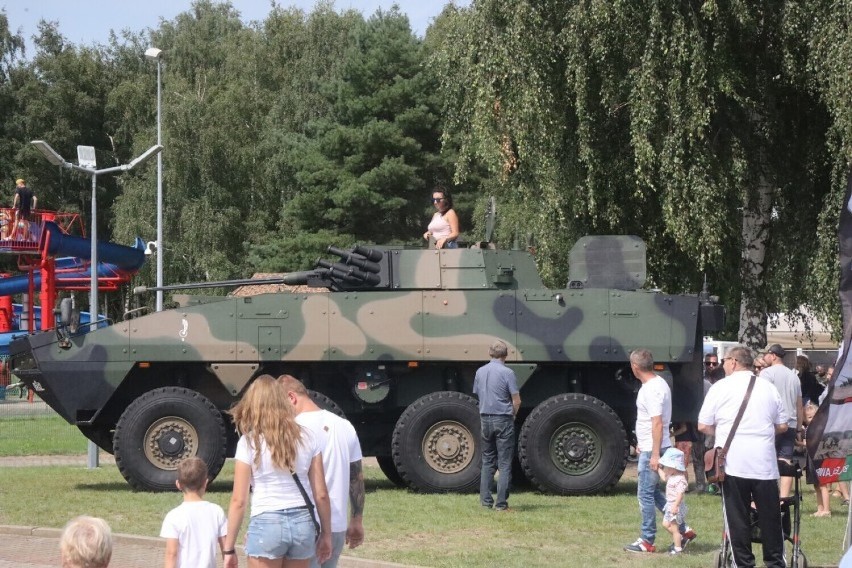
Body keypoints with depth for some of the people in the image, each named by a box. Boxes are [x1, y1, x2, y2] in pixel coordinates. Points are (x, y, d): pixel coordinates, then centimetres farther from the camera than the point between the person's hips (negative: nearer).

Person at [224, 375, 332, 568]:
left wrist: (229, 548, -1)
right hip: (303, 523, 4)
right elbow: (321, 494, 5)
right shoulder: (306, 438, 5)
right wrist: (326, 534, 16)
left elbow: (238, 501, -6)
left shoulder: (249, 442, -5)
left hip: (267, 524, -4)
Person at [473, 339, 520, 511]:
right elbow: (517, 401, -11)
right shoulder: (507, 373, -11)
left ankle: (485, 499, 12)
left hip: (485, 418, 5)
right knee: (504, 463, 0)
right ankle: (501, 502, -3)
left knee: (487, 461, 14)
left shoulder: (480, 372, 6)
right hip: (503, 419, -5)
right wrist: (513, 414, 6)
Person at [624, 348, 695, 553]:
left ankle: (647, 541, 4)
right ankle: (683, 530, 19)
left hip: (651, 451, -10)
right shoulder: (658, 383, 12)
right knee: (653, 492, 16)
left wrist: (655, 454, -25)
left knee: (646, 494, -2)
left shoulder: (651, 389, -20)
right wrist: (642, 443, 29)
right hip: (649, 448, 10)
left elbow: (657, 423, -24)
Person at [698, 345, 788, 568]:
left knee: (737, 519, 3)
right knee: (770, 518, 8)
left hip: (733, 464, -2)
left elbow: (703, 426, 0)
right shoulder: (769, 388, 8)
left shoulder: (720, 387, -1)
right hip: (765, 464, 2)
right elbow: (782, 426, 12)